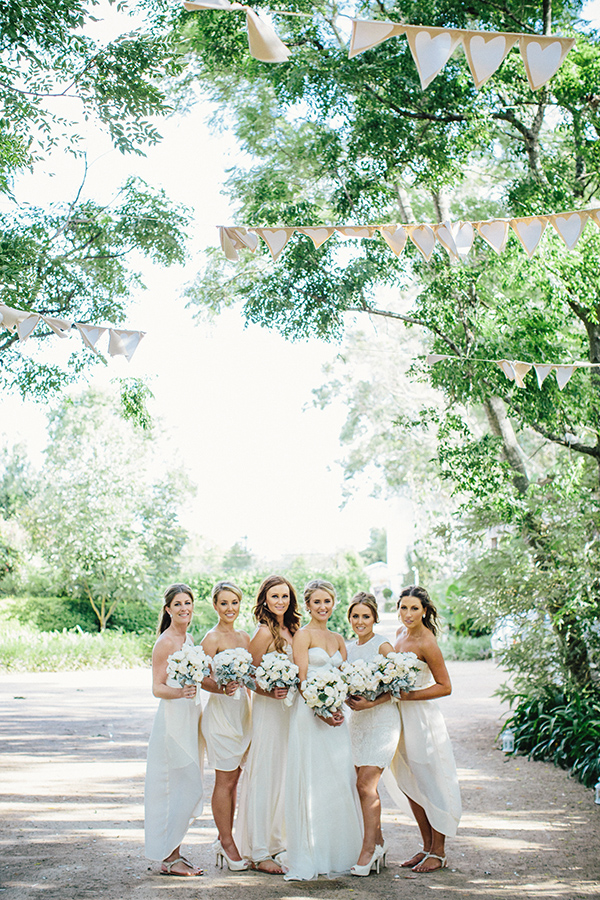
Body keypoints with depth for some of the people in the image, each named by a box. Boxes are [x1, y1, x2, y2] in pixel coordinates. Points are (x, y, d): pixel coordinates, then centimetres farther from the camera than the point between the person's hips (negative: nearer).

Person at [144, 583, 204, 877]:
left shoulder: (189, 639, 13)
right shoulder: (165, 642, -12)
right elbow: (157, 688, -15)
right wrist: (181, 693, -33)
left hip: (190, 718, 9)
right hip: (173, 719, -9)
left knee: (186, 789, 10)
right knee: (181, 787, -7)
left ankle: (174, 854, 17)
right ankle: (169, 858, 0)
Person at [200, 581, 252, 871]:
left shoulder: (244, 637, 13)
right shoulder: (212, 638, -8)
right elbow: (204, 680, -13)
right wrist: (223, 689, -30)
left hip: (242, 710, 7)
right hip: (221, 712, -7)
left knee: (233, 781, 11)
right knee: (225, 781, -2)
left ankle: (223, 839, 21)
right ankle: (227, 842, 8)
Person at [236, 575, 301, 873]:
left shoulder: (289, 630, 12)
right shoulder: (265, 632, -12)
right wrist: (270, 692, -25)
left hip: (289, 708, 8)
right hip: (268, 710, -8)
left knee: (284, 778, 13)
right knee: (265, 778, -4)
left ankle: (278, 844, 23)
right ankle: (260, 852, 2)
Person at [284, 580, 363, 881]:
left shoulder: (338, 639, 16)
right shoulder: (303, 635, -3)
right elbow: (302, 679, -10)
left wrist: (338, 708, -4)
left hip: (335, 714, 6)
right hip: (310, 713, -6)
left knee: (341, 779, 5)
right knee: (312, 783, -6)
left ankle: (338, 853, 14)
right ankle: (310, 859, -2)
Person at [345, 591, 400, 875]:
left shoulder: (383, 647, -7)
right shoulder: (347, 648, 12)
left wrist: (371, 703, -20)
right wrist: (348, 700, -5)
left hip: (382, 720, -6)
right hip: (357, 720, 6)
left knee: (366, 783, -13)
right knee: (365, 785, 9)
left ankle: (368, 849, -7)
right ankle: (378, 841, 23)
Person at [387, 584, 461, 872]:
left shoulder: (427, 643, -18)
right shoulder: (401, 632, 6)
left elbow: (445, 687, -16)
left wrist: (408, 695, -19)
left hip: (423, 717, -8)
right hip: (402, 718, 8)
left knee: (431, 784, 1)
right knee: (411, 786, 12)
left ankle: (438, 852, 11)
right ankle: (427, 846, 23)